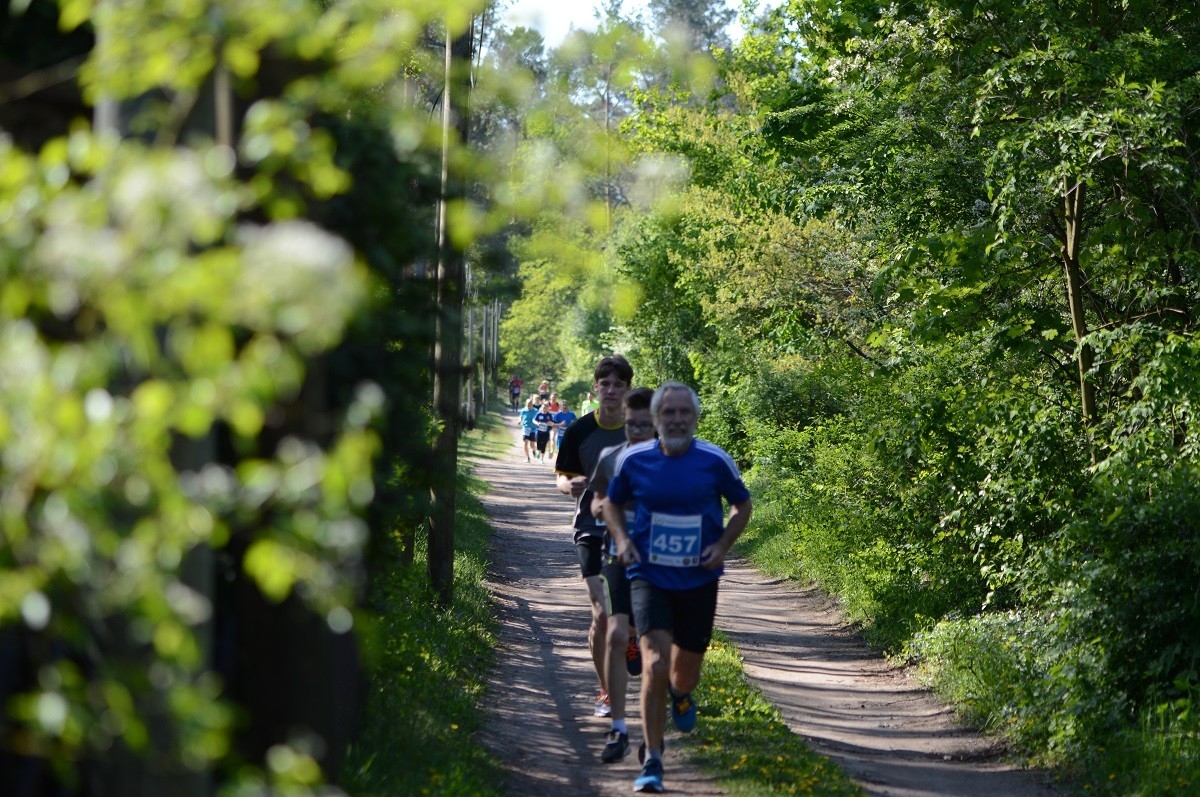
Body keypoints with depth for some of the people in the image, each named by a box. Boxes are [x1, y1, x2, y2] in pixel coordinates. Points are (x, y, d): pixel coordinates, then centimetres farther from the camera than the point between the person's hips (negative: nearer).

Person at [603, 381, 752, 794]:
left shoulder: (716, 461, -8)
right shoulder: (633, 459, -6)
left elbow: (742, 506, 7)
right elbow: (613, 503, 12)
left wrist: (722, 545, -8)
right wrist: (622, 539, -7)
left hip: (699, 579, 1)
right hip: (649, 577, -1)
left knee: (686, 674, 13)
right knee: (655, 664, -18)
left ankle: (680, 693, 53)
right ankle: (651, 762, -9)